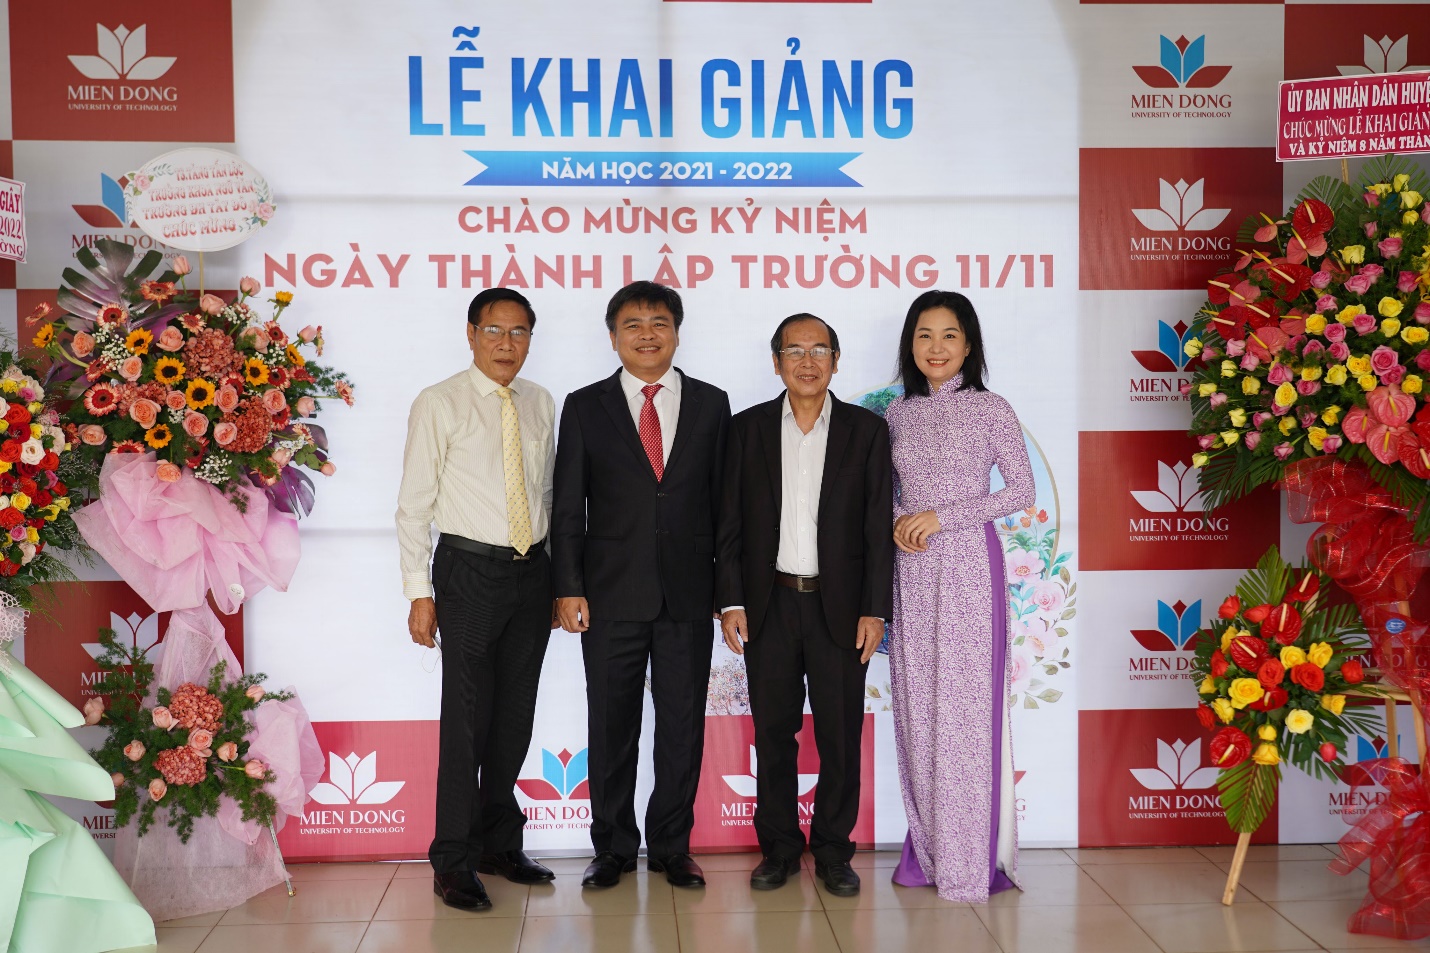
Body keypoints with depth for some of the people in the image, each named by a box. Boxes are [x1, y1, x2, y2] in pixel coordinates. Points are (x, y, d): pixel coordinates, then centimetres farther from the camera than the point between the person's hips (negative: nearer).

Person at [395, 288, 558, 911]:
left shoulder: (540, 404, 10)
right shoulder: (438, 405, -4)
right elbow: (414, 503, -5)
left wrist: (557, 571, 12)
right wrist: (418, 591, -9)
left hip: (533, 572, 5)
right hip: (470, 569, -5)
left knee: (515, 716, 12)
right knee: (467, 717, -3)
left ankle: (500, 843, 28)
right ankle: (454, 862, 11)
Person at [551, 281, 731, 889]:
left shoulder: (711, 404, 7)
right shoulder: (585, 407, 5)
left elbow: (723, 499, 7)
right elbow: (568, 507, 3)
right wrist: (569, 587, -5)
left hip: (689, 593, 1)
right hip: (612, 593, -1)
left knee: (683, 724, 8)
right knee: (611, 725, 7)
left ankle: (671, 847, 23)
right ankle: (613, 847, 23)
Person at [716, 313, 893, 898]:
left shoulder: (866, 431, 3)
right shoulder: (748, 428, 5)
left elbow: (878, 527, 1)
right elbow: (730, 524, 4)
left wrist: (875, 609, -5)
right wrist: (731, 602, -3)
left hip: (839, 606, -1)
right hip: (769, 603, 1)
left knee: (840, 735, 5)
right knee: (773, 733, 8)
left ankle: (833, 850, 20)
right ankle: (779, 847, 22)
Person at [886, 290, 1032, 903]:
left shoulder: (990, 409, -1)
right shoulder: (899, 413, 11)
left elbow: (1021, 490, -4)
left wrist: (942, 515, -12)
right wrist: (896, 519, -4)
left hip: (969, 567, -4)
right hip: (912, 572, 4)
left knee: (967, 708, -3)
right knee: (916, 708, 6)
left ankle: (973, 860, 7)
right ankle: (927, 851, 18)